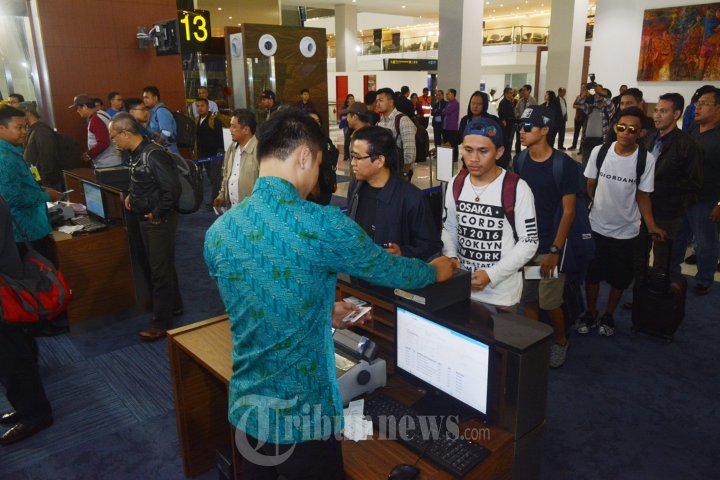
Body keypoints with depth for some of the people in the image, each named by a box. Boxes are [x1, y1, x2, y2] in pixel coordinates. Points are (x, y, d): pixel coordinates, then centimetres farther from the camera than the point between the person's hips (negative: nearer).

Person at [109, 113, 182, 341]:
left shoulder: (154, 155, -23)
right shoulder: (136, 154, 5)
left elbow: (172, 189, -27)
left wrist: (157, 214, -18)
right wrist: (132, 196, 6)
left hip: (160, 221, -9)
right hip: (145, 219, 9)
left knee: (160, 270, 0)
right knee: (159, 265, 20)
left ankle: (162, 322, 11)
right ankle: (173, 305, 37)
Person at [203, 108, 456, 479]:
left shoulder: (218, 231, -4)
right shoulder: (322, 226, -23)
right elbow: (390, 270, -6)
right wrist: (435, 270, 14)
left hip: (244, 409, 6)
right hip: (301, 416, -5)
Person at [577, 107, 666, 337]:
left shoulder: (646, 159, -11)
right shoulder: (599, 151, -8)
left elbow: (643, 195, -4)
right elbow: (590, 186, 1)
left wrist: (651, 225, -13)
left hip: (626, 231, 0)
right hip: (596, 226, 1)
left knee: (619, 277, 13)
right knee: (592, 273, 12)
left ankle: (608, 315, 35)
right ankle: (591, 313, 33)